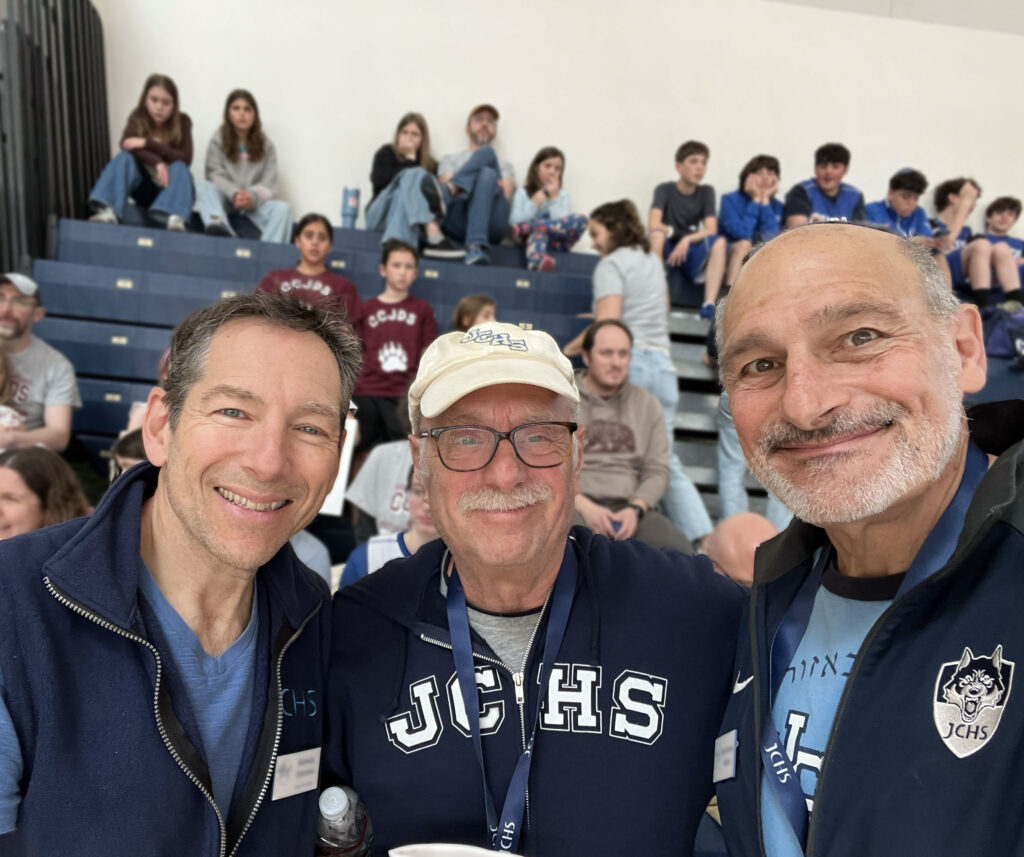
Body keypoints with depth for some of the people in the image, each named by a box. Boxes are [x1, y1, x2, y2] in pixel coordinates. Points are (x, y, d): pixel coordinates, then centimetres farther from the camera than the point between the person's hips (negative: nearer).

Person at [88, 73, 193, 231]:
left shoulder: (182, 121, -9)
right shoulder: (137, 118, -5)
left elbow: (185, 159, -21)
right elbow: (126, 144, -23)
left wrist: (148, 143, -27)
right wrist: (156, 162, -38)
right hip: (143, 187, 1)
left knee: (179, 166, -31)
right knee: (124, 157, -25)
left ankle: (176, 218, -58)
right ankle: (108, 211, -47)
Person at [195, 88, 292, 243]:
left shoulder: (265, 144, 8)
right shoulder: (218, 140, 6)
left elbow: (269, 184, -1)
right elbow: (215, 175, -3)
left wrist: (251, 197, -24)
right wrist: (234, 194, -24)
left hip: (254, 202, 0)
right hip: (225, 199, 0)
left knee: (282, 208, -28)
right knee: (202, 186, -29)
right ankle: (219, 225, -59)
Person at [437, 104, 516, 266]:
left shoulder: (504, 166, 33)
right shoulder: (451, 160, 31)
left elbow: (505, 196, 12)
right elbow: (446, 184, 10)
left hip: (491, 224, 1)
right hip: (456, 222, -1)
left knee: (487, 174, -28)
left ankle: (476, 245, -44)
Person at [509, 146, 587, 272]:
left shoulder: (562, 195, 17)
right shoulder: (522, 192, 12)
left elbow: (562, 224, 0)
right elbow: (514, 222, -2)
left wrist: (554, 198, -3)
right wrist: (534, 204, -9)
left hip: (554, 240, 2)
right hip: (529, 238, -2)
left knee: (581, 220, -25)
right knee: (538, 232, -37)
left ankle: (526, 228, -34)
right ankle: (538, 259, -70)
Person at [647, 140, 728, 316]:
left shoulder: (707, 192, 5)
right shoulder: (665, 189, -3)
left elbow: (711, 230, -8)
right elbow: (653, 225, -19)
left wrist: (687, 240, -23)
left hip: (690, 253, 2)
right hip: (667, 251, -2)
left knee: (719, 241, -27)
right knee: (658, 234, -35)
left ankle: (709, 304, -37)